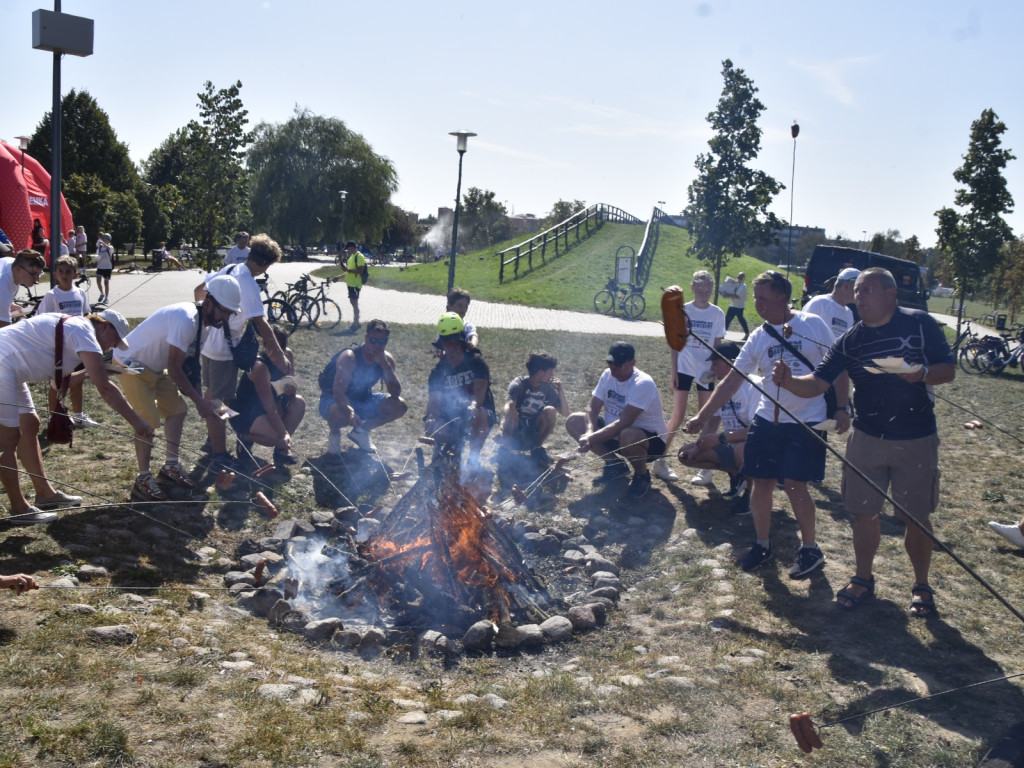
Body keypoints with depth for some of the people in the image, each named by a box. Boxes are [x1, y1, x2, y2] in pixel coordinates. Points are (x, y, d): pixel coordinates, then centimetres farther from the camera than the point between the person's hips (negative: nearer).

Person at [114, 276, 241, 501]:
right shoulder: (186, 321, -33)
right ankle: (143, 480, -4)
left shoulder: (205, 324, -3)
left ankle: (170, 466, 22)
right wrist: (199, 400, -27)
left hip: (155, 367, 10)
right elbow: (174, 368, -30)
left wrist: (200, 399, -5)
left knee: (177, 409, 10)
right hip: (131, 364, -10)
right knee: (149, 420, -14)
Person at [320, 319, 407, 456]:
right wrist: (350, 410, -56)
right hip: (336, 400, -6)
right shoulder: (349, 357, -28)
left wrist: (386, 366, -30)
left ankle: (361, 431, 9)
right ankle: (334, 433, -2)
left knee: (399, 406, -13)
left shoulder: (386, 359, -11)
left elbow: (396, 393, -18)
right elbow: (338, 392, -37)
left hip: (363, 399, 6)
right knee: (342, 412, -41)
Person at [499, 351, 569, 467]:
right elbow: (508, 405, -34)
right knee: (510, 411, -34)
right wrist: (505, 425, -53)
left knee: (550, 411, -22)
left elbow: (565, 413, 0)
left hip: (533, 434, 4)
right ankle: (505, 447, -13)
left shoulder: (549, 389, -1)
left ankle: (537, 448, -4)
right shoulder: (518, 384, -15)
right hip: (515, 434, -4)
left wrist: (560, 391, -12)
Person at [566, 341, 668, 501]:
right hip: (614, 432, 7)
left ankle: (642, 476, -8)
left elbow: (623, 423, -33)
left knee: (628, 436, -43)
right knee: (573, 421, -7)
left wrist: (592, 439, -37)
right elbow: (592, 409, -6)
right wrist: (590, 432, -27)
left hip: (650, 440, -7)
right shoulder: (608, 375, -4)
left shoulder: (643, 384, -26)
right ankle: (614, 465, 7)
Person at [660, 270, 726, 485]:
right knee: (678, 416, -1)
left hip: (706, 371, 1)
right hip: (684, 368, -1)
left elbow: (717, 345, 4)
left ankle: (706, 467, 9)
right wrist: (673, 370, -3)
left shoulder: (717, 314, 0)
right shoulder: (683, 311, -2)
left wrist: (715, 370, -6)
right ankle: (660, 458, 9)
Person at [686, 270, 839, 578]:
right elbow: (731, 381, 3)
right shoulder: (758, 338, 4)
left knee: (794, 485, -6)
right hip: (767, 419, 4)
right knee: (760, 483, 5)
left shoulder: (812, 324, -6)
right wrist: (702, 416, -3)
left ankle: (810, 549, 14)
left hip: (806, 422, -4)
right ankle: (763, 545, 24)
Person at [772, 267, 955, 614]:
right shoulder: (850, 340, -1)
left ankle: (921, 587, 26)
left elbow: (949, 370, -4)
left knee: (917, 517, 7)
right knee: (864, 512, 8)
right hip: (867, 438, 2)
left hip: (916, 440, -2)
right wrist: (789, 381, -28)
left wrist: (922, 374, -25)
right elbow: (817, 383, -7)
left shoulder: (920, 324, -7)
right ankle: (863, 579, 28)